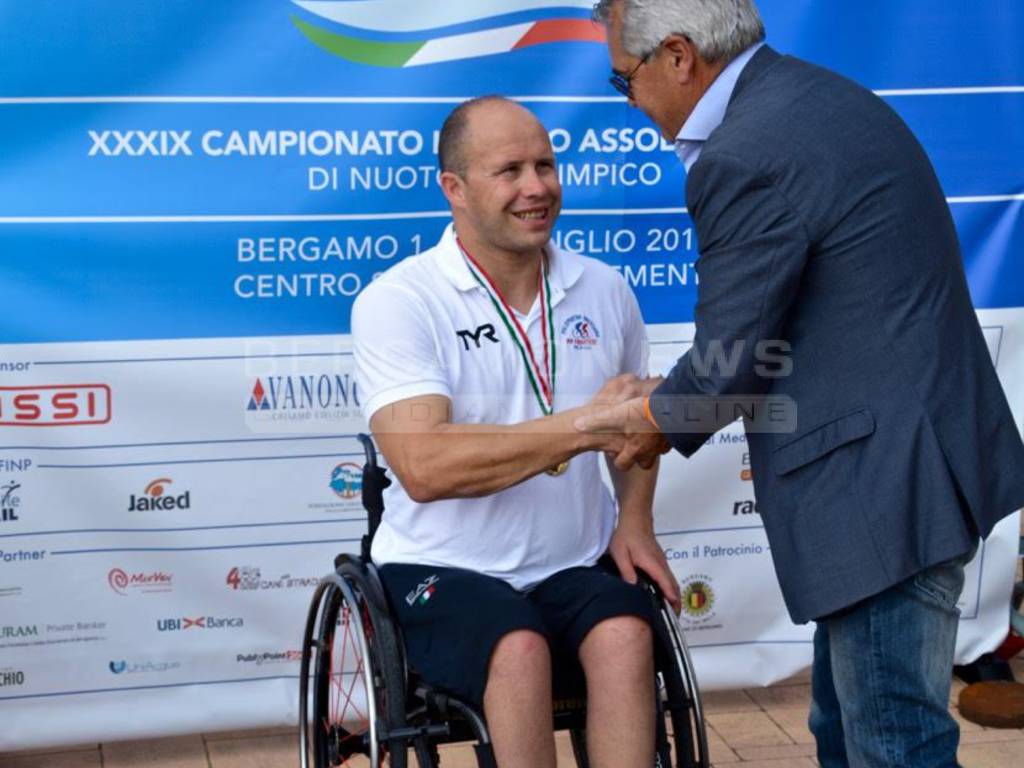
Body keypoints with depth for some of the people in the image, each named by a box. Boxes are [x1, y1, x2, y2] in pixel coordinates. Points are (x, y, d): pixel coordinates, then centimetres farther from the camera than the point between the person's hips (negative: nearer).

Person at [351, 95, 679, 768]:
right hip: (443, 570, -3)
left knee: (625, 634, -27)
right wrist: (582, 426, -26)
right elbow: (424, 467, -22)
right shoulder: (396, 303, -9)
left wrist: (635, 519, 4)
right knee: (520, 649, -32)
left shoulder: (605, 291, 7)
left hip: (577, 566, 4)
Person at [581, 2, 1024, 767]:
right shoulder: (818, 96, 12)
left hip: (884, 487, -10)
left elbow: (730, 356, -13)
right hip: (921, 457, 10)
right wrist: (673, 401, 16)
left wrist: (662, 419, 7)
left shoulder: (747, 156, -19)